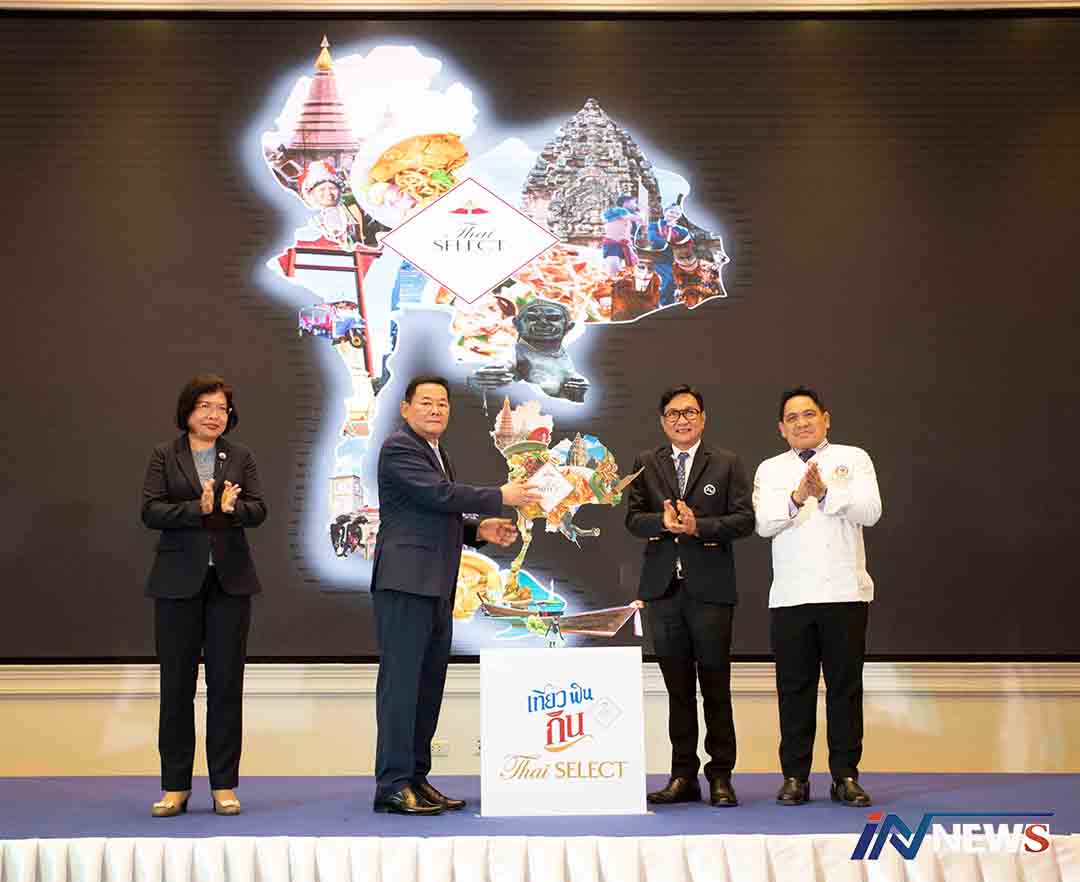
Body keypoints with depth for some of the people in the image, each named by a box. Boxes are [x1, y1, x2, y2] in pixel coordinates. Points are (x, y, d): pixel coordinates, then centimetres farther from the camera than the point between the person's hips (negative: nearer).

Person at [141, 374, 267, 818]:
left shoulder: (240, 457, 11)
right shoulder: (164, 455, 5)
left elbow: (259, 509, 2)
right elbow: (150, 510, -7)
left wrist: (232, 508, -19)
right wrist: (199, 508, -20)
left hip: (230, 580, 1)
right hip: (178, 580, -1)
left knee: (227, 683, 2)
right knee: (176, 683, 3)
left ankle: (224, 785, 10)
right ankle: (175, 786, 13)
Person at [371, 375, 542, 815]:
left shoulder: (438, 452, 23)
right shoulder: (398, 447, -7)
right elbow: (440, 494, -18)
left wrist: (478, 530, 10)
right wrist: (500, 497, -10)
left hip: (436, 587, 9)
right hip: (405, 581, -9)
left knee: (428, 684, 9)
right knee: (400, 681, -8)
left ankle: (417, 779, 15)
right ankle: (392, 784, -5)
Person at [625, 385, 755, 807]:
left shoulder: (727, 463, 5)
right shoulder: (646, 463, 11)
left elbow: (745, 518, -2)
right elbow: (633, 518, 5)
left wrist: (700, 526, -15)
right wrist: (662, 522, -15)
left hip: (710, 587, -2)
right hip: (662, 587, 2)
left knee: (715, 686, 1)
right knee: (677, 688, 8)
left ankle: (720, 776, 8)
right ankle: (683, 776, 14)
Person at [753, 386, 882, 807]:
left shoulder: (853, 459, 10)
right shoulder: (770, 470, 14)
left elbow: (870, 511, -4)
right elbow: (763, 523, -3)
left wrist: (826, 492, -17)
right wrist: (797, 498, -20)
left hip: (844, 593, -1)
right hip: (790, 596, 1)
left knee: (845, 685, 2)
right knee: (794, 687, 3)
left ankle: (846, 776, 9)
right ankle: (794, 776, 10)